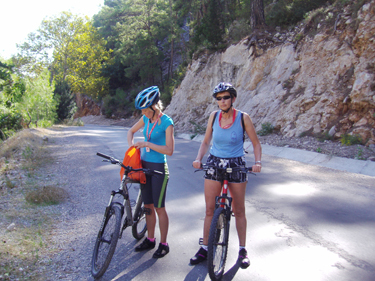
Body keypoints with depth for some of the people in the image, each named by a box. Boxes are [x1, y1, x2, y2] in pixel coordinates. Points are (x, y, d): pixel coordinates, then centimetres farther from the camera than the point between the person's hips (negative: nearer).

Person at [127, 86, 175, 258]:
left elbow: (169, 150, -20)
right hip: (144, 165, 7)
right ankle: (150, 240, 30)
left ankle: (163, 244, 17)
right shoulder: (146, 118, 4)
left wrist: (147, 144, -22)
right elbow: (131, 131, 21)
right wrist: (131, 146, 3)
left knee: (159, 207, 2)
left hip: (158, 168, -7)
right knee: (148, 206, 15)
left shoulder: (166, 122, -15)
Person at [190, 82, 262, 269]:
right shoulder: (214, 116, -1)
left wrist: (257, 162, -19)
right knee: (210, 210, 6)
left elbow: (256, 143, -2)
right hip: (214, 164, 2)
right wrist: (198, 158, -9)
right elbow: (206, 142, 7)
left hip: (236, 165, -2)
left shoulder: (243, 118, -10)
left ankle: (242, 249, 25)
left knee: (239, 211, 8)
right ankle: (204, 248, 20)